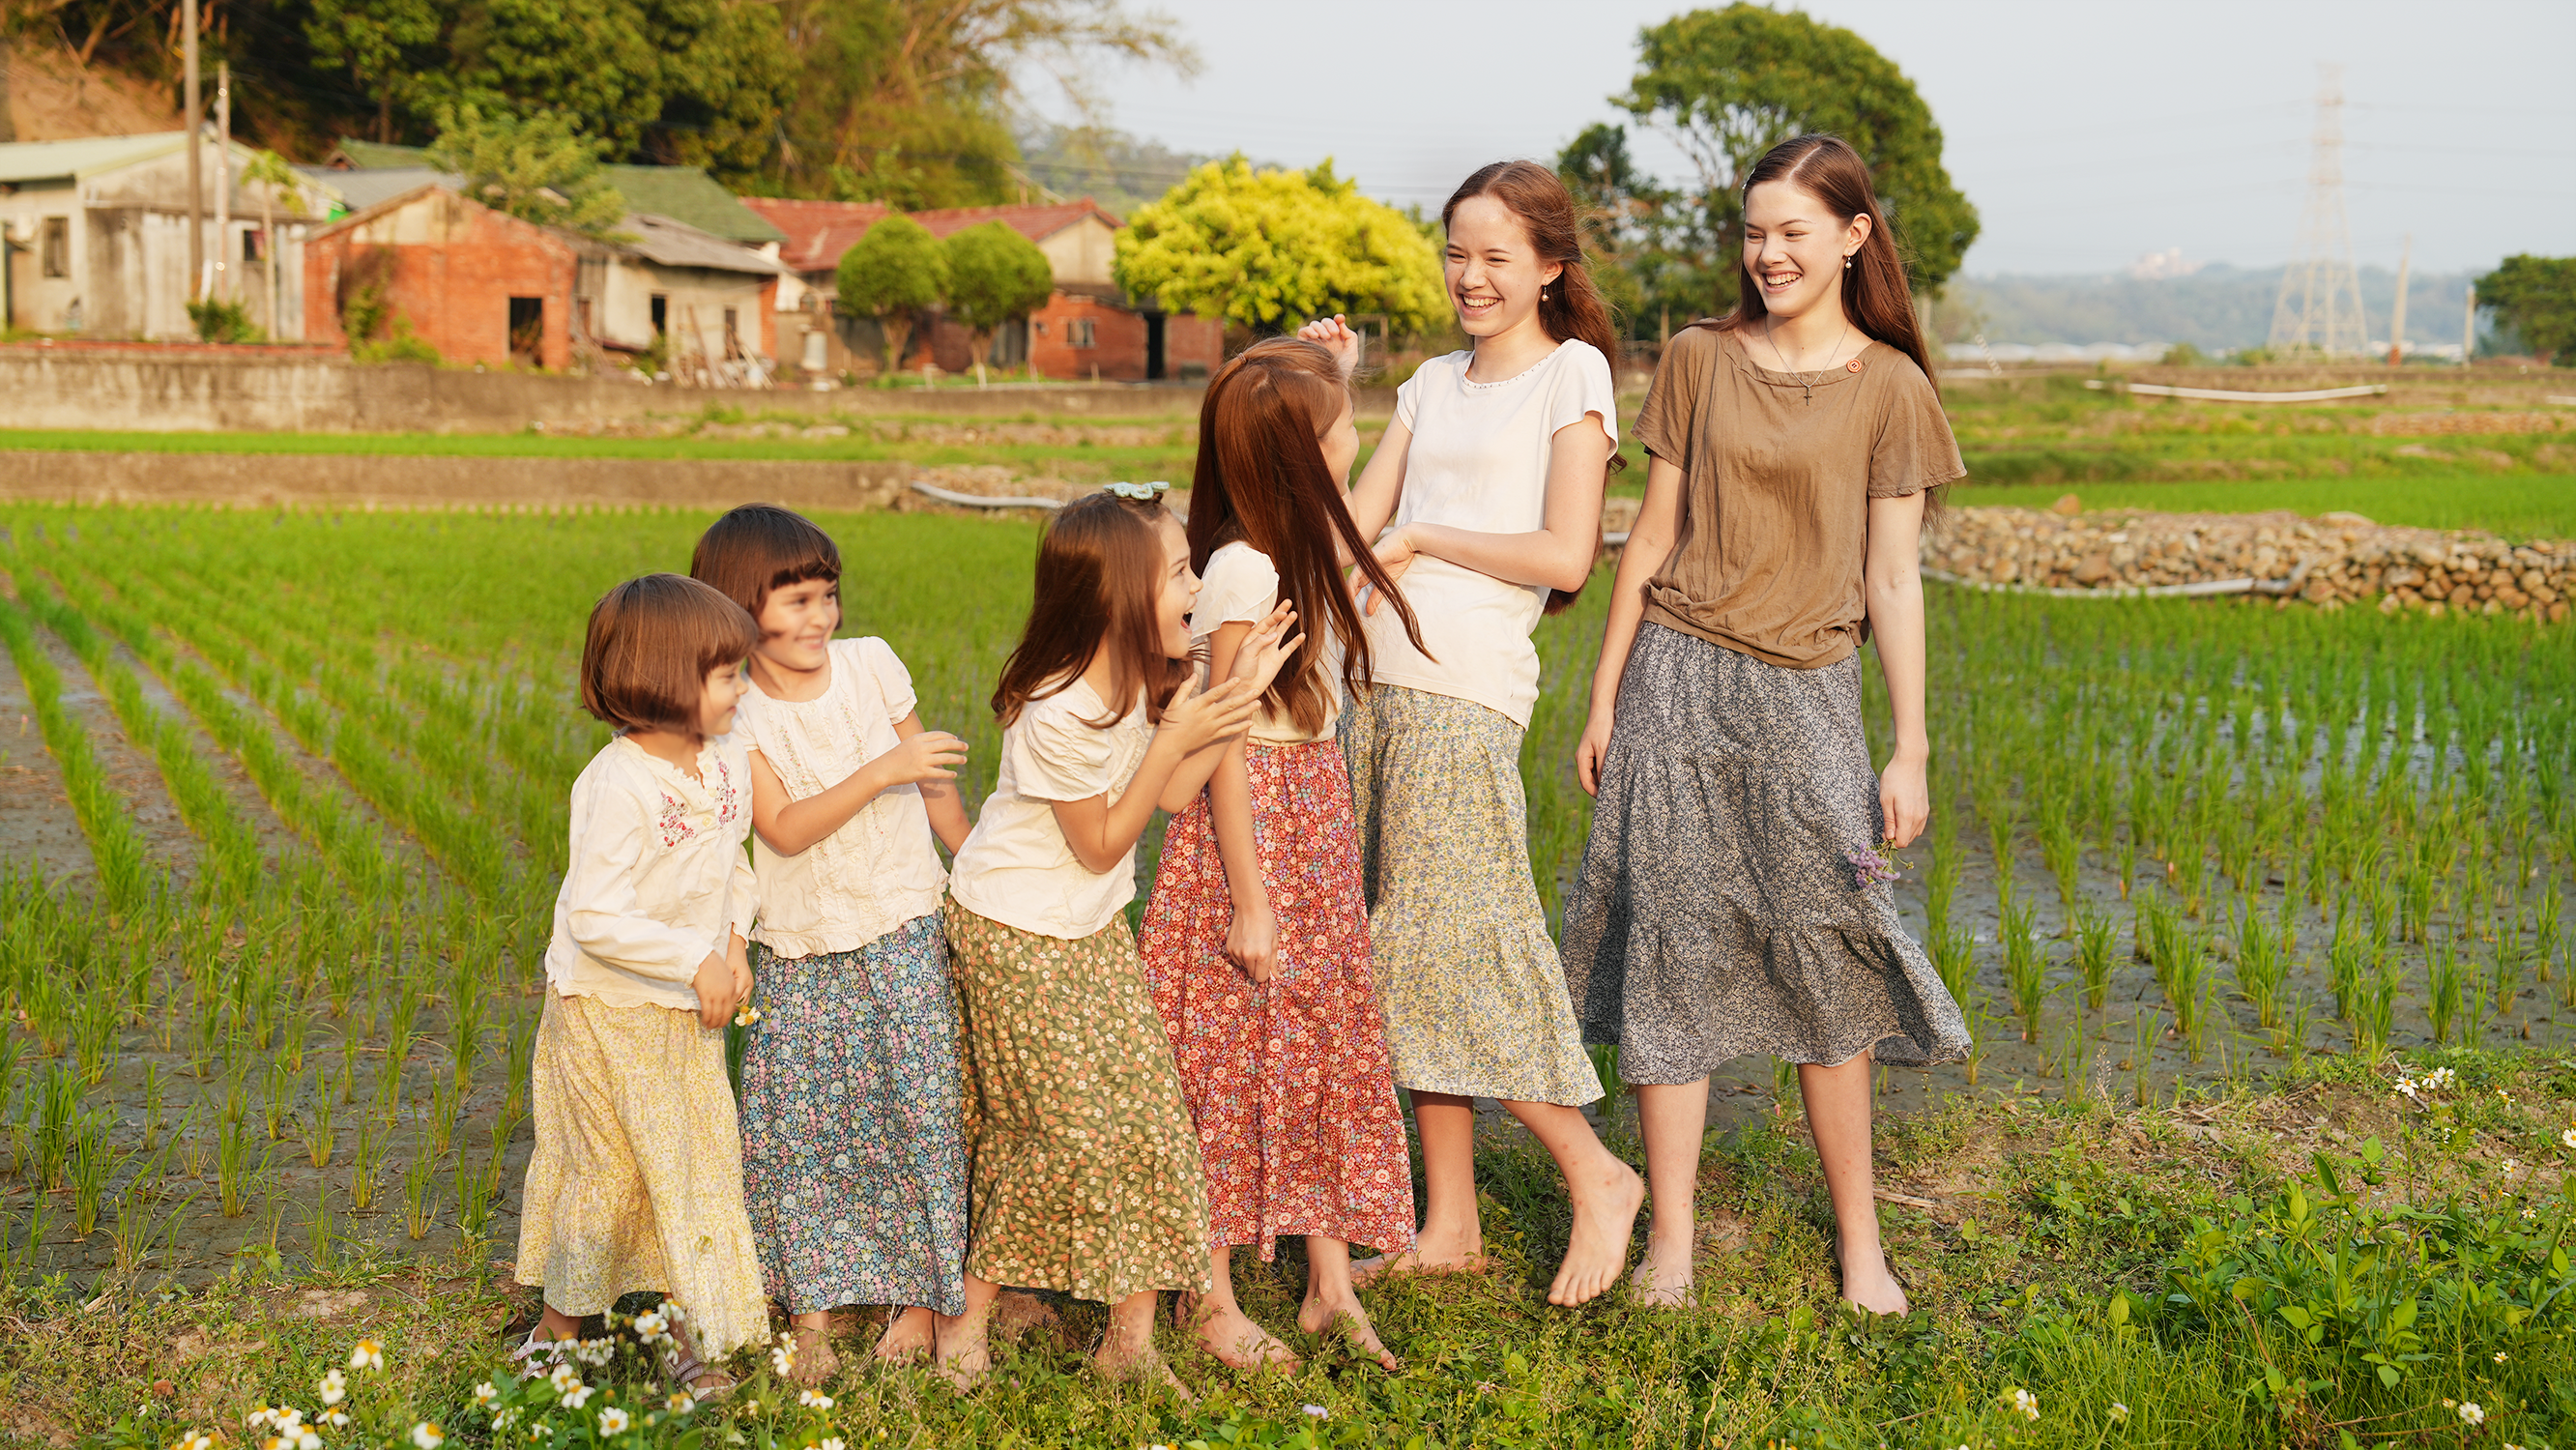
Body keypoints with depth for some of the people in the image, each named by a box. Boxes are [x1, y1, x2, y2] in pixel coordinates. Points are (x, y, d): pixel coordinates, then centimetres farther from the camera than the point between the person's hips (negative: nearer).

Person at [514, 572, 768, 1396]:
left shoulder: (728, 760, -3)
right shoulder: (619, 787, -26)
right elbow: (593, 917, -28)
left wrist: (734, 943, -2)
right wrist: (696, 958, -24)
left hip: (690, 1010, 6)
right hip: (608, 1009, -6)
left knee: (700, 1162, 10)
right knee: (608, 1171, 7)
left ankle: (686, 1329, 24)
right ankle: (561, 1325, 29)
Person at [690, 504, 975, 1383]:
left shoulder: (871, 665, -1)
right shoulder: (734, 713, -7)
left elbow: (931, 780, 10)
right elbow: (783, 829, -17)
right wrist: (882, 771, -24)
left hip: (902, 927, 1)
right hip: (799, 950, -1)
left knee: (916, 1103, -2)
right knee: (799, 1117, 1)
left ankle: (922, 1291, 12)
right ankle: (810, 1308, 14)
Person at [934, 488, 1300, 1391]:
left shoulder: (1138, 678, -3)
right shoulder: (1060, 717, -29)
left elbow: (1174, 796, 0)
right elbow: (1101, 844, -18)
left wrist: (1241, 693, -5)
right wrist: (1173, 739, -22)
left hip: (1092, 931, 8)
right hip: (1015, 936, -8)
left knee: (1145, 1116, 2)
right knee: (1068, 1131, -5)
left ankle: (1131, 1338, 11)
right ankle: (969, 1319, 13)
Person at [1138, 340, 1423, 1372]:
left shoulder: (1305, 548, 4)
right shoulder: (1243, 569, -21)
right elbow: (1224, 747, -20)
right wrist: (1249, 900, -19)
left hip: (1318, 815, 9)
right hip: (1253, 824, -9)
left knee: (1328, 1047, 12)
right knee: (1233, 1063, 1)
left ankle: (1331, 1283, 21)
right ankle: (1213, 1302, 14)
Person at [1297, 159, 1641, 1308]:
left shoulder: (1572, 373, 1)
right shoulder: (1431, 386, 20)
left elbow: (1564, 556, -9)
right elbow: (1346, 527, 12)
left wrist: (1422, 538, -4)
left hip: (1465, 693, -7)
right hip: (1378, 681, 7)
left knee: (1456, 949, -10)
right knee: (1402, 953, 6)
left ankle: (1596, 1177, 6)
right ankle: (1449, 1225, 13)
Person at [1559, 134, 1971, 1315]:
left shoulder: (1890, 388, 1)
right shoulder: (1698, 361, 5)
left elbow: (1891, 577, 1)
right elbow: (1652, 539, 8)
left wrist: (1911, 751, -3)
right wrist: (1604, 699, 6)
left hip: (1806, 693, -1)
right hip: (1680, 683, 1)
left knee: (1823, 962, 1)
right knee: (1672, 951, 2)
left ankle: (1859, 1242, 15)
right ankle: (1669, 1237, 11)